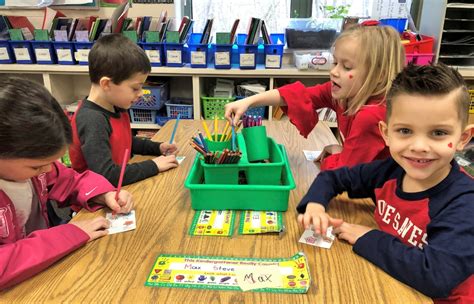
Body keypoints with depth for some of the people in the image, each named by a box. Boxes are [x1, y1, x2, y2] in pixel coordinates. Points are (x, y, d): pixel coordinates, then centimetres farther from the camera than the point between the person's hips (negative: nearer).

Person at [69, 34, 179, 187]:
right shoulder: (92, 121, -23)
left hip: (122, 184, 8)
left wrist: (157, 148, 7)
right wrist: (153, 165, -21)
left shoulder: (116, 108, 3)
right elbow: (106, 175, -29)